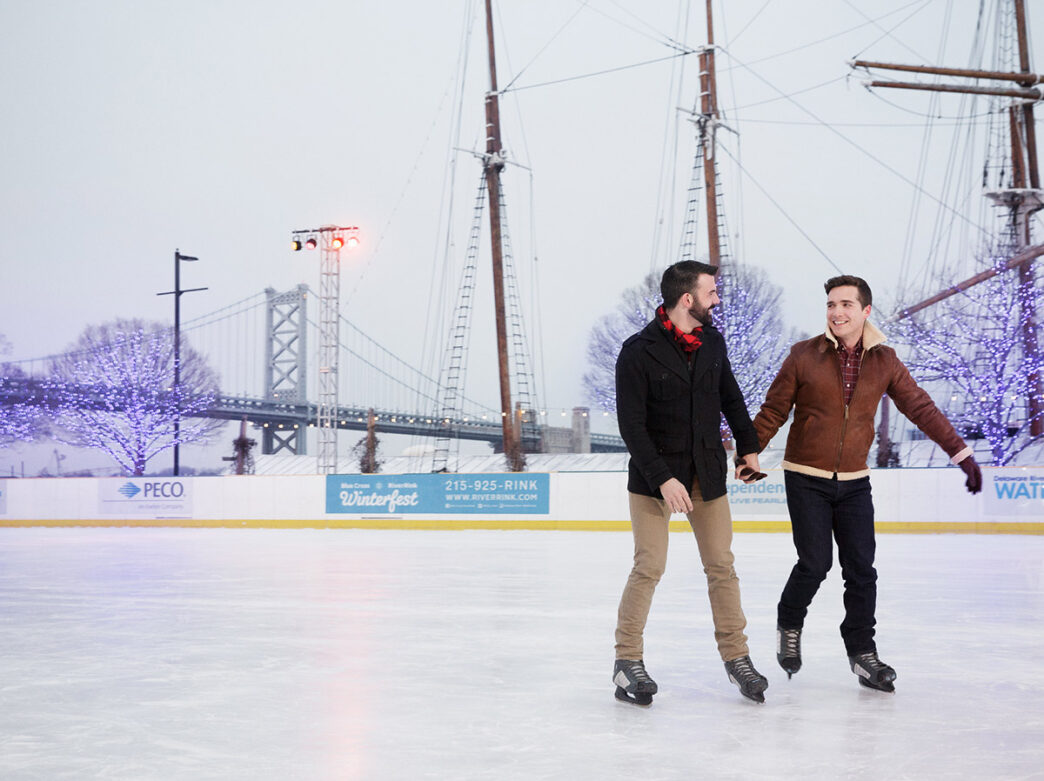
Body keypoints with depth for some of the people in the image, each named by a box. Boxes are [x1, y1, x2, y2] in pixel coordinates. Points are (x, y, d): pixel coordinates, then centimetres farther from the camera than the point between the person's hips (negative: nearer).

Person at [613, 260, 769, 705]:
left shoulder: (712, 342, 3)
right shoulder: (639, 351, -14)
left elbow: (730, 397, 18)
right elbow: (631, 425, -16)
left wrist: (748, 446, 16)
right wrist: (662, 479, -21)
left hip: (707, 473, 5)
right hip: (654, 474, -5)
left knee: (721, 566, 6)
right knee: (649, 567, -5)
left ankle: (736, 657, 16)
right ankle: (627, 661, 8)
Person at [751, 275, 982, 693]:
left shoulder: (883, 362, 1)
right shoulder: (804, 356, -7)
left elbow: (921, 408, 3)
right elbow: (772, 413, -2)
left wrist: (961, 453, 0)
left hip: (854, 482, 3)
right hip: (806, 480, -3)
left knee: (861, 569, 2)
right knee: (815, 563, -8)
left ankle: (862, 651, 15)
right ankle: (789, 626, 20)